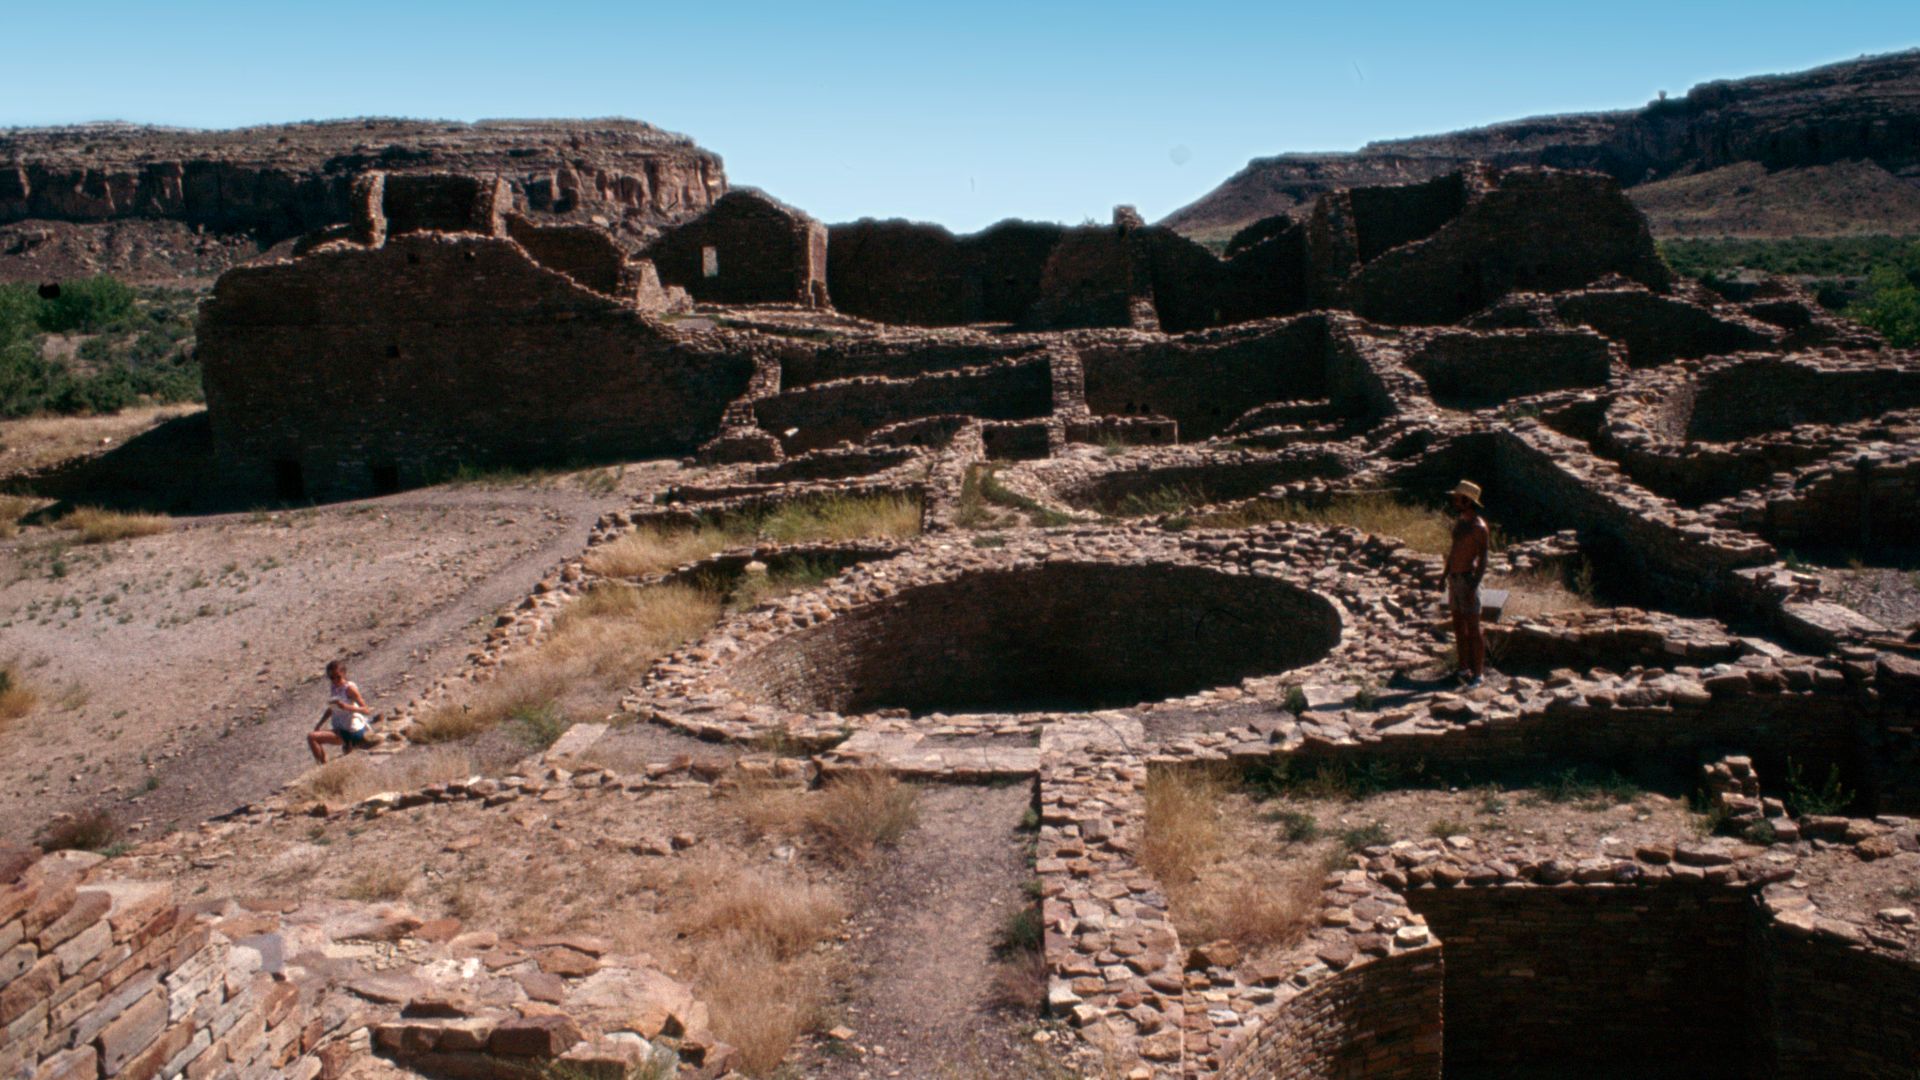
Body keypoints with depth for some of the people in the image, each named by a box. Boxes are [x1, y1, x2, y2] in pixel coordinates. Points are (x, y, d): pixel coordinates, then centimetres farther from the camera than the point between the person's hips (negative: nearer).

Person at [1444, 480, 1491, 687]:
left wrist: (1474, 585, -21)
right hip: (1454, 578, 9)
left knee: (1473, 628, -3)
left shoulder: (1478, 527, -15)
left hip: (1468, 579, -9)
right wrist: (1446, 574, 18)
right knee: (1458, 626, 12)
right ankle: (1464, 669, 20)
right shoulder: (1459, 521, 11)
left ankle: (1478, 672, 3)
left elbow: (1483, 559, -16)